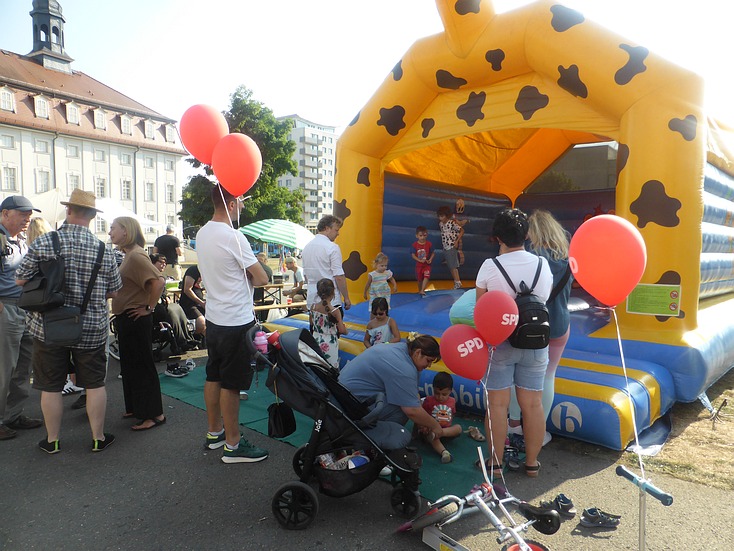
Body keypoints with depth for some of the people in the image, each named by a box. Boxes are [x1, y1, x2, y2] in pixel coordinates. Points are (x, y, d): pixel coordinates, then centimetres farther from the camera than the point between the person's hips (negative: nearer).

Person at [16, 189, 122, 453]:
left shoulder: (44, 242, -9)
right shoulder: (104, 250, -6)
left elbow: (20, 279, -4)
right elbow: (114, 292, 2)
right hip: (92, 330, 0)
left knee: (50, 386, 13)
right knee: (95, 384, 12)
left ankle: (52, 440, 27)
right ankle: (98, 438, 21)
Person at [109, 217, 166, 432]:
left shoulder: (136, 255, -18)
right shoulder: (128, 255, 13)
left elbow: (159, 281, -30)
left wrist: (149, 307, -21)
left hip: (136, 319, -10)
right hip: (125, 318, 10)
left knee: (142, 365, -3)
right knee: (129, 365, 18)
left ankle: (154, 414, 7)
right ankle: (136, 408, 32)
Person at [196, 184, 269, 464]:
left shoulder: (202, 233, 7)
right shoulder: (233, 237, -20)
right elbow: (262, 278, -16)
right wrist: (249, 275, 3)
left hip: (214, 318, 9)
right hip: (236, 322, -9)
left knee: (213, 377, 18)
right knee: (231, 384, 1)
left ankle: (214, 433, 33)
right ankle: (233, 445, 13)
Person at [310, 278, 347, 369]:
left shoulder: (313, 306, -4)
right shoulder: (335, 311, -18)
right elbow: (342, 331, -14)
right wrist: (344, 327, 7)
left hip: (316, 341, 5)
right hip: (329, 344, -5)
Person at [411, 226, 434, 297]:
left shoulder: (429, 244, -7)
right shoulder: (415, 244, -8)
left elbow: (433, 253, 1)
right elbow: (413, 255, -9)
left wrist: (430, 259, -17)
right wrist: (420, 260, -21)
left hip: (427, 264, -1)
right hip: (419, 264, 1)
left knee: (426, 276, -21)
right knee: (419, 279, 13)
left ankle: (422, 291, -24)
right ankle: (420, 290, 32)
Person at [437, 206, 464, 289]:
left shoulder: (452, 223, -13)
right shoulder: (440, 224, 7)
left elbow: (462, 230, -11)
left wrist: (457, 241, -14)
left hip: (452, 247, -7)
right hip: (445, 248, 7)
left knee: (454, 266, -8)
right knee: (450, 267, 10)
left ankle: (458, 283, -3)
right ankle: (456, 283, 17)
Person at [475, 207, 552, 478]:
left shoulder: (489, 267, -11)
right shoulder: (542, 264, -2)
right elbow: (545, 299, 7)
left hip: (499, 342, -3)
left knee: (497, 404, 7)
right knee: (532, 404, 11)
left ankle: (495, 461, 19)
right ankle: (532, 462, 24)